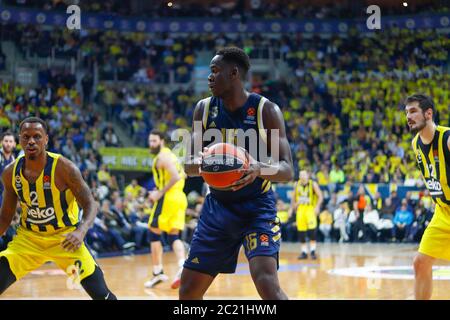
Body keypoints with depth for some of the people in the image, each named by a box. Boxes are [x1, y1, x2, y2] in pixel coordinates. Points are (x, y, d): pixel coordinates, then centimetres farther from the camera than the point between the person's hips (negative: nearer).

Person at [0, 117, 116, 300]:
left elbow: (90, 205, -18)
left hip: (64, 238, -3)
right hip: (28, 237, 3)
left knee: (101, 294, -9)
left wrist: (80, 232, -36)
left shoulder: (63, 168, -19)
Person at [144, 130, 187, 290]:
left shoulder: (162, 157, -10)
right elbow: (182, 176, 27)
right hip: (179, 197, 9)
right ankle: (182, 268, -14)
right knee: (174, 236, 7)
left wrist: (160, 193, -17)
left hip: (167, 198, -9)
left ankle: (158, 273, 1)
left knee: (154, 234, 1)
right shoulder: (170, 155, 20)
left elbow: (175, 177, -22)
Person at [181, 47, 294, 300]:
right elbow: (189, 165, -2)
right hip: (218, 206, 5)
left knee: (268, 284, -25)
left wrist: (260, 169, -38)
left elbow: (288, 171, -15)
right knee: (189, 289, 6)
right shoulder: (204, 108, 0)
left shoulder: (266, 110, -13)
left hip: (257, 207, -5)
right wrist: (201, 163, -27)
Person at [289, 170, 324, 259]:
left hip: (310, 209, -4)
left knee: (311, 229, -16)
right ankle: (304, 252, 10)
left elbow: (320, 196, -7)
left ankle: (313, 251, -9)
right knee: (301, 232, 2)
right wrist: (291, 208, 16)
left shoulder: (313, 184, -6)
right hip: (300, 209, 4)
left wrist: (317, 206, -20)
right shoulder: (297, 184, 8)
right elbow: (293, 197, 20)